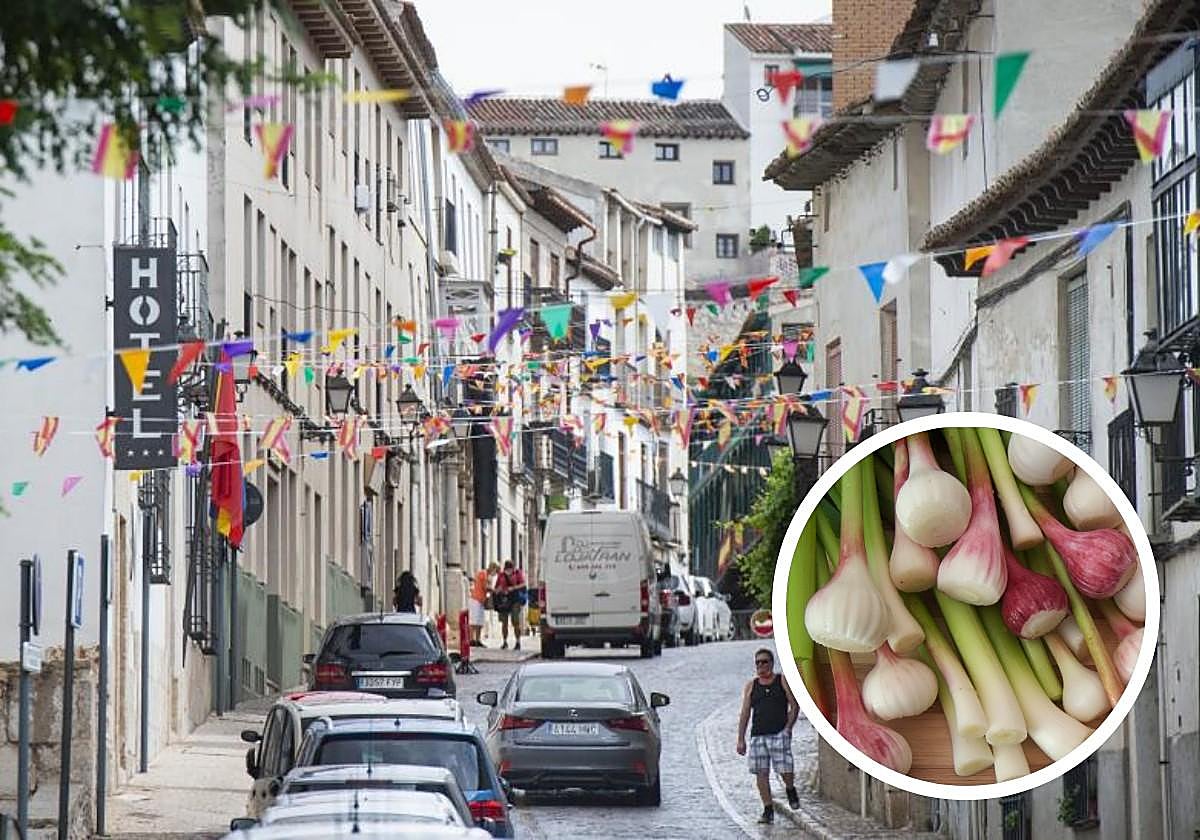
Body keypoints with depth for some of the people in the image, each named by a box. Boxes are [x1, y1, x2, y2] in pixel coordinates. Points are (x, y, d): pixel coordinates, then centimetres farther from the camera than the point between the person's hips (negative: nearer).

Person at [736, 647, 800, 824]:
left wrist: (788, 727, -8)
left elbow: (795, 705, 5)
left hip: (779, 734, -3)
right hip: (757, 735, 3)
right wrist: (740, 740, 4)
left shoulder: (782, 681, 6)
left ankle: (790, 790, 21)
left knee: (786, 770, -12)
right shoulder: (751, 686, 12)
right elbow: (745, 714, 10)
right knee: (761, 773, -2)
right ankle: (768, 811, 4)